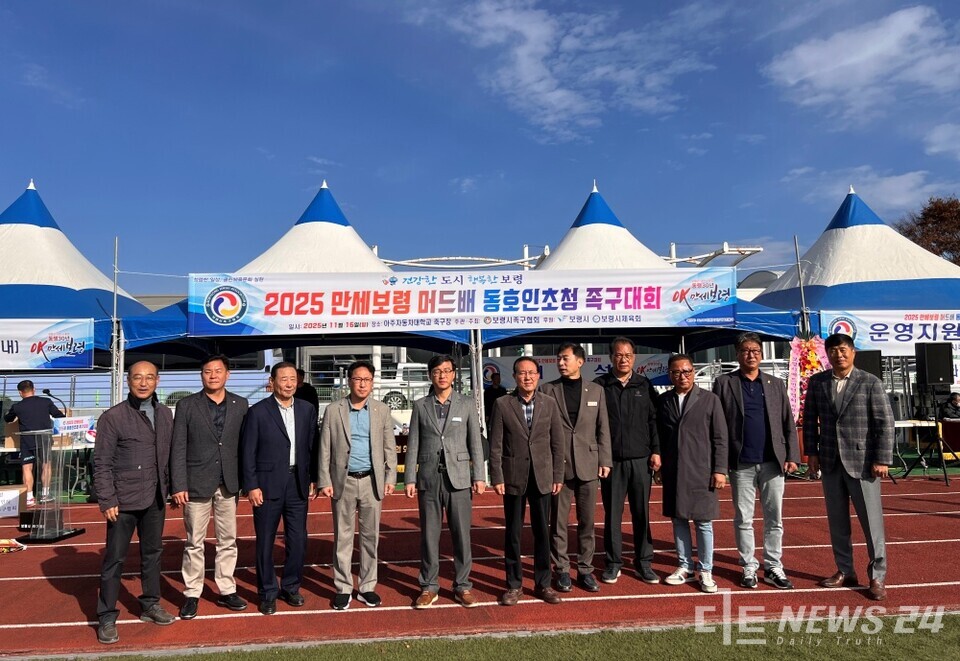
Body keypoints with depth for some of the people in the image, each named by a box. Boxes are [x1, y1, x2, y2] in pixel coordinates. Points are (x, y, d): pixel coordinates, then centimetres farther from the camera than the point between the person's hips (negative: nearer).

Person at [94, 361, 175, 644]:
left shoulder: (165, 414, 5)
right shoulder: (113, 417, -8)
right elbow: (102, 464, -8)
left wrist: (169, 488, 4)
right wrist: (107, 501, -12)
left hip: (155, 499, 4)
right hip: (123, 500, -4)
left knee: (152, 553, 14)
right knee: (114, 559, 4)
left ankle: (150, 605, 28)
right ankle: (107, 618, 16)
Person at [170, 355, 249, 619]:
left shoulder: (240, 404, 4)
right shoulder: (187, 405, -2)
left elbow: (244, 445, 5)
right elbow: (178, 448, -3)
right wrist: (178, 486, -8)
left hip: (228, 485, 2)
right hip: (197, 483, -2)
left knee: (228, 542, 10)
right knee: (194, 544, 6)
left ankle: (226, 591, 22)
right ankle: (192, 595, 19)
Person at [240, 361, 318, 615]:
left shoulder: (307, 409, 5)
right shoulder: (258, 411, -5)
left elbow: (312, 447, 8)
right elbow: (248, 452, -4)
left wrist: (313, 479, 5)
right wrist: (251, 486, -8)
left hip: (298, 483, 3)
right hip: (268, 485, -3)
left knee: (298, 540, 7)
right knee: (265, 542, 7)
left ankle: (291, 588, 25)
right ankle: (268, 593, 21)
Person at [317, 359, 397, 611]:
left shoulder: (382, 410, 4)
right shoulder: (333, 410, 0)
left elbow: (389, 447, 6)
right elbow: (325, 449, 1)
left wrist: (390, 477, -1)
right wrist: (324, 481, -5)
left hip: (372, 481, 1)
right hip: (343, 481, -1)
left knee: (370, 535, 8)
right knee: (342, 537, 6)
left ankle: (367, 587, 20)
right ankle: (343, 588, 17)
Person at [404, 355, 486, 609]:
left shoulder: (467, 404, 5)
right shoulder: (420, 405, 6)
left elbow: (475, 443, 4)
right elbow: (413, 444, 5)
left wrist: (479, 476, -1)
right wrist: (409, 479, 0)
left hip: (458, 476, 0)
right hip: (429, 477, 1)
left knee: (462, 534, 3)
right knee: (429, 534, 6)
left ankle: (462, 586, 15)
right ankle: (429, 587, 17)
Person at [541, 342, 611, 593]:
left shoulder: (596, 391, 7)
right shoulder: (548, 390, 2)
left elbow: (603, 428, 8)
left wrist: (605, 460, 2)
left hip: (588, 464, 1)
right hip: (558, 465, -1)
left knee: (587, 522, 7)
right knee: (558, 522, 5)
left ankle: (585, 570, 19)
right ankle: (562, 570, 17)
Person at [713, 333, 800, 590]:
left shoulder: (776, 384, 10)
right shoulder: (724, 383, 2)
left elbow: (788, 423, 10)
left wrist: (792, 456, 0)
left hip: (773, 462, 2)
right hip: (740, 464, -2)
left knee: (774, 520, 8)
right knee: (743, 520, 6)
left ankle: (773, 568, 20)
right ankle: (749, 568, 18)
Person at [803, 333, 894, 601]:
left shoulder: (870, 382, -4)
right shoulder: (817, 382, 5)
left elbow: (885, 423, -6)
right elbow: (810, 418, 10)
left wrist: (882, 459, -11)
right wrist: (811, 451, 4)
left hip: (862, 462, -3)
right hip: (830, 462, 3)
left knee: (872, 521, 2)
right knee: (837, 521, 11)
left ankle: (877, 576, 14)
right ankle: (845, 571, 23)